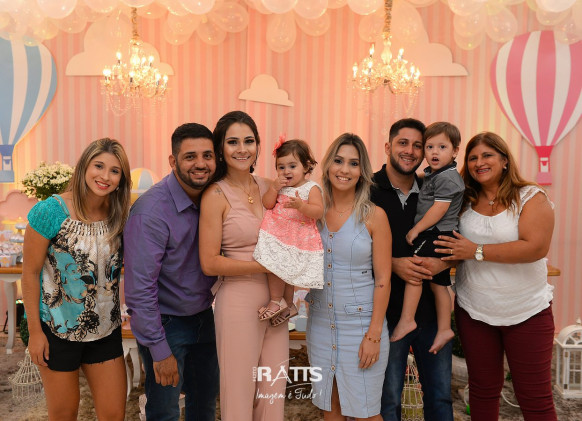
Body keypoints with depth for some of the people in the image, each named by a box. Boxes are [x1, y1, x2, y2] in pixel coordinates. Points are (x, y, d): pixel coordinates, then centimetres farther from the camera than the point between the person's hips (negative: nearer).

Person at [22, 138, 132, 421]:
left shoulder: (119, 217, -3)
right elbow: (30, 273, -11)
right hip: (58, 330, -3)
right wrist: (35, 331, -9)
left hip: (105, 330, 4)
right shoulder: (51, 211, -16)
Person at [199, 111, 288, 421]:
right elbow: (210, 264, -11)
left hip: (275, 301, 5)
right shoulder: (216, 195, -8)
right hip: (238, 300, -5)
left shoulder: (269, 187, 7)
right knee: (239, 393, 8)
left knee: (273, 390, 14)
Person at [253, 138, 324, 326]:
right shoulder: (279, 186, 8)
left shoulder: (311, 188, -8)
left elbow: (318, 212, -18)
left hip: (298, 239, -5)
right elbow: (267, 204, 1)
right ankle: (288, 305, 24)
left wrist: (301, 205, -35)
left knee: (283, 268, -9)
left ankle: (276, 301, 12)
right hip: (277, 235, 5)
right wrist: (274, 188, -13)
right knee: (276, 267, 7)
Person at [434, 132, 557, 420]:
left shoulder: (532, 197, -7)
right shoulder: (465, 201, 4)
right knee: (483, 390, 16)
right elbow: (449, 248, 13)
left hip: (527, 312, -3)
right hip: (473, 310, 3)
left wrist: (477, 251, -21)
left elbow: (536, 247, -21)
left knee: (535, 397, 6)